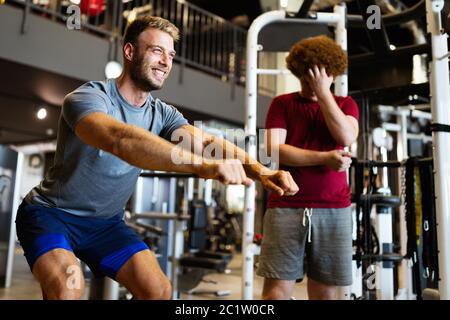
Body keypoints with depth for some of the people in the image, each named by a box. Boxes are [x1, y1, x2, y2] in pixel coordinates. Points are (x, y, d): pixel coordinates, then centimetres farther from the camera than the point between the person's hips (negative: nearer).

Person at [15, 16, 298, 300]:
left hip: (106, 223, 5)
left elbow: (207, 141, -20)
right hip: (50, 213, -5)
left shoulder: (162, 113, -4)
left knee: (160, 290, -7)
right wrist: (205, 166, -58)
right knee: (68, 286, -32)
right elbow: (121, 140, -45)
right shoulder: (87, 98, -23)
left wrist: (260, 170, -38)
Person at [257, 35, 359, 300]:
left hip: (334, 209, 2)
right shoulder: (282, 103, 9)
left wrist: (323, 91, -3)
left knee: (326, 290, 5)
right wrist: (324, 158, -14)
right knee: (278, 288, -5)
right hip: (286, 207, -1)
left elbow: (346, 137, -7)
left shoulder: (345, 104, 15)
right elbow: (275, 149, -5)